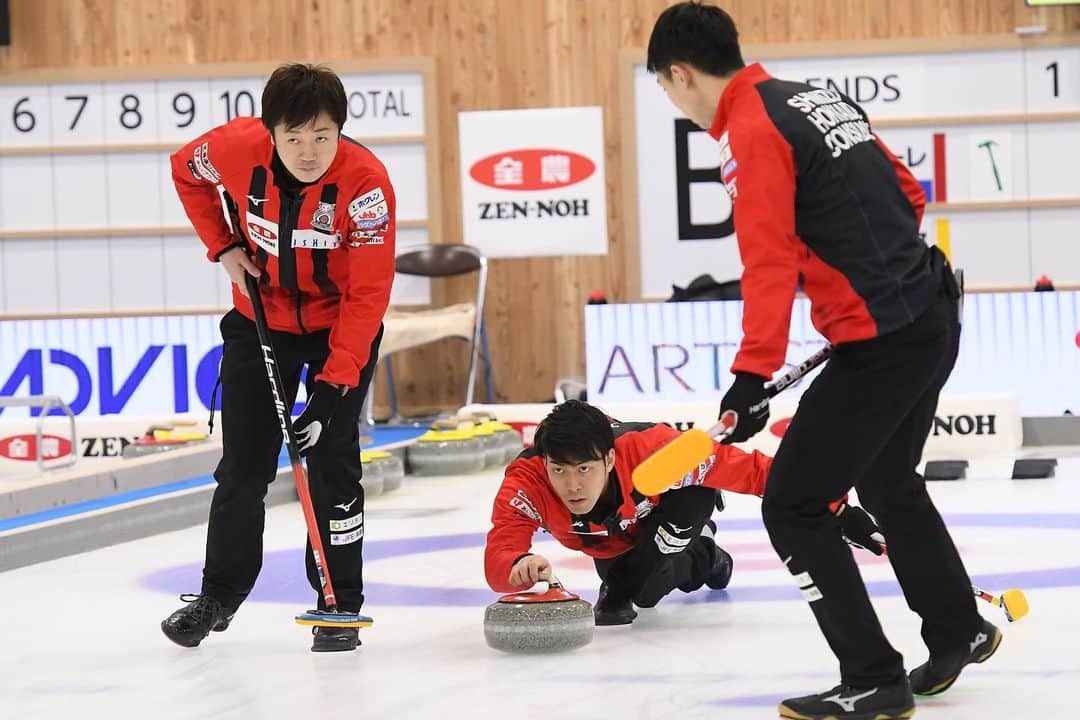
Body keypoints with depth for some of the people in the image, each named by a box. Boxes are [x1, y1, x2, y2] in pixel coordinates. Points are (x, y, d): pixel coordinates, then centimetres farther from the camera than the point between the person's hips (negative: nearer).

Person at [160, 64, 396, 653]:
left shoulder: (366, 182, -31)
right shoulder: (236, 148, -23)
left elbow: (368, 295, -29)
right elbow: (186, 171, 3)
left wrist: (334, 383, -34)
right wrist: (224, 246, -7)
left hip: (342, 326, -3)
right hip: (261, 318, 3)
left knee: (332, 460, -7)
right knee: (243, 463, 7)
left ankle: (340, 607, 4)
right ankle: (219, 594, 22)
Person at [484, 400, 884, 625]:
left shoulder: (653, 449, -44)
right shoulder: (525, 481, -40)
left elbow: (745, 470, -38)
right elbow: (497, 562, -47)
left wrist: (834, 507, -41)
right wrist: (520, 566, -73)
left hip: (676, 498, -3)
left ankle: (619, 591, 6)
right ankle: (700, 554, 40)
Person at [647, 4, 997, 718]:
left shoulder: (751, 132, -15)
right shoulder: (819, 97, 12)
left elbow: (770, 262, -24)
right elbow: (907, 195, 19)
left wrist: (753, 375, -27)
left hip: (881, 341, -10)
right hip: (933, 316, 10)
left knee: (793, 506, -3)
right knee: (888, 481, 29)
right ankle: (957, 632, 43)